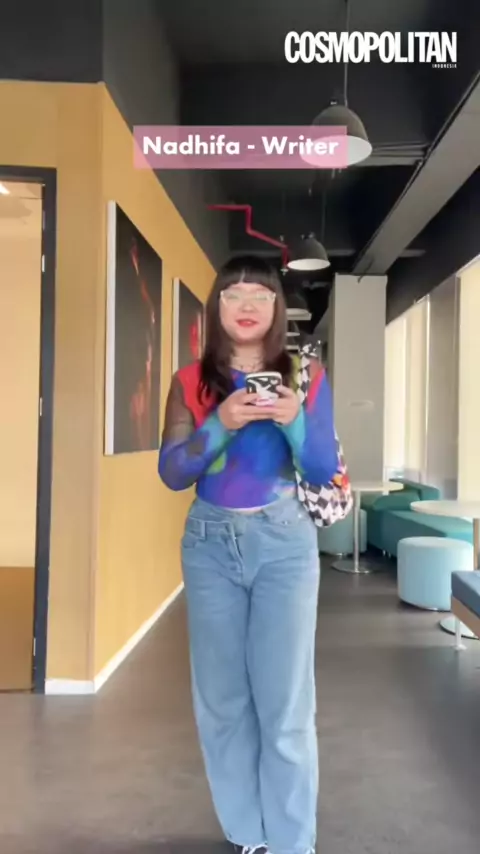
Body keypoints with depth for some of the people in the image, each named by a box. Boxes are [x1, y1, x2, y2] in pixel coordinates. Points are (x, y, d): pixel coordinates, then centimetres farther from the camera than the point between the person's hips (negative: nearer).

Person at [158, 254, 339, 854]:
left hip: (284, 544, -1)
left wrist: (294, 421, -18)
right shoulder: (191, 382, 2)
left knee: (285, 698, 0)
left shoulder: (305, 378, 1)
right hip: (210, 544, 2)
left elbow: (325, 473, 0)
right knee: (221, 695, 9)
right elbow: (171, 473, -5)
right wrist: (221, 423, -20)